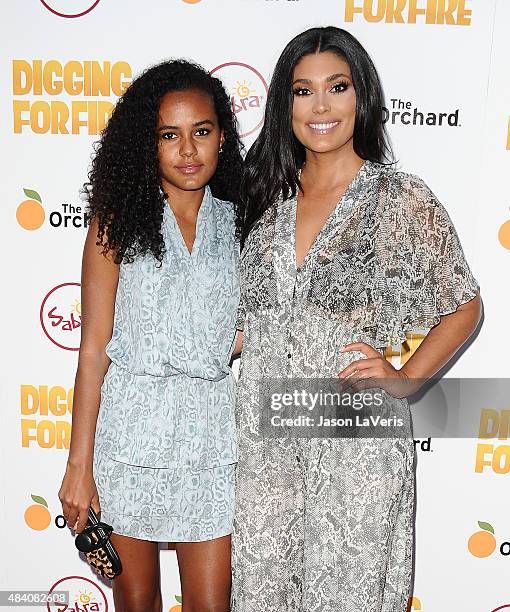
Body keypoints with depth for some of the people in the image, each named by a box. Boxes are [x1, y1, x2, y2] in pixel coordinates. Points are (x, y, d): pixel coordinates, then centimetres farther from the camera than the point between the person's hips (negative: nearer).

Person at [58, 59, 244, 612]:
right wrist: (79, 465, -6)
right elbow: (94, 347, -5)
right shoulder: (118, 222, -5)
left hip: (210, 428, 2)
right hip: (127, 426, -1)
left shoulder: (238, 224, 3)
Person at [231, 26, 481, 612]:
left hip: (356, 443, -4)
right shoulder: (268, 195, 6)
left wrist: (404, 379, -9)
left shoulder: (403, 199, -7)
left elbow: (464, 306, 2)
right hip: (266, 437, 4)